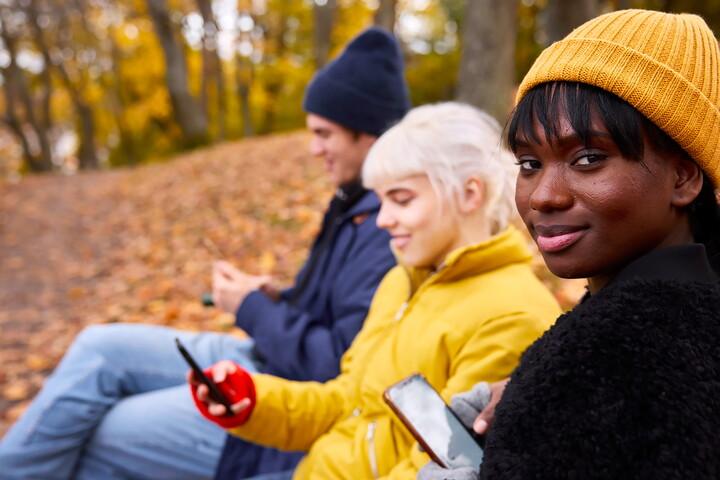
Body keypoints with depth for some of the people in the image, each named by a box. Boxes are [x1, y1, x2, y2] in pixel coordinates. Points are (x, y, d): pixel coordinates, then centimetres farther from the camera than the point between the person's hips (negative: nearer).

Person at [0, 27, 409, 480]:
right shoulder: (360, 205, 8)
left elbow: (344, 367, -26)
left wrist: (252, 310, -15)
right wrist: (273, 299, 0)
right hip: (265, 364, 9)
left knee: (100, 437, -5)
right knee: (100, 347, 3)